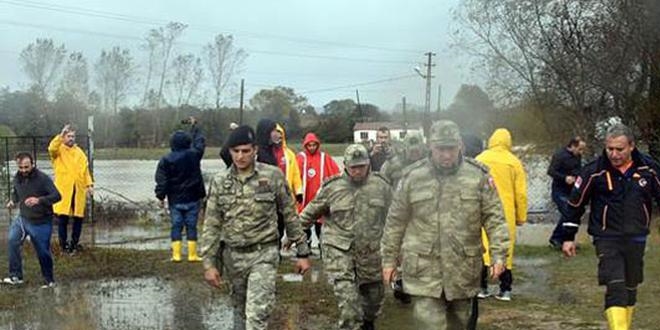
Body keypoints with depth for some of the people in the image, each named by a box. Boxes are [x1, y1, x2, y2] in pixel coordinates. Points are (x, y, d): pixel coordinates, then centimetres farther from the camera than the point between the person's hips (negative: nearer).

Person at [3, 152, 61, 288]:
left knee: (43, 252, 5)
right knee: (12, 241, -15)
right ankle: (15, 276, -5)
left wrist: (39, 200, -38)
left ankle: (49, 280, 25)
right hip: (22, 218, 5)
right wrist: (13, 201, 0)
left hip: (41, 222, -5)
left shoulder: (43, 179, -19)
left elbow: (57, 196, -25)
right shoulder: (17, 178, -1)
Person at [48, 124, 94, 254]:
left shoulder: (79, 152, 14)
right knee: (63, 217, -1)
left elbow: (85, 170, 11)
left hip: (79, 190, 4)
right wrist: (61, 135, -32)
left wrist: (89, 185, 1)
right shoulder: (58, 150, 2)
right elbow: (52, 148, -24)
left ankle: (75, 242, 21)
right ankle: (64, 244, 10)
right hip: (63, 190, -4)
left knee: (78, 217, 7)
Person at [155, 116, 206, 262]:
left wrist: (160, 196, 0)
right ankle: (192, 254, 5)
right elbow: (200, 141, 14)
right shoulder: (193, 155, -5)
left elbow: (161, 180, -7)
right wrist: (194, 126, 26)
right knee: (191, 226, 4)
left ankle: (176, 254, 2)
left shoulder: (166, 160, -6)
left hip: (175, 200, 0)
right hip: (192, 198, 0)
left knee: (176, 226, 6)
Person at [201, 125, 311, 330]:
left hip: (263, 254, -3)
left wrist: (302, 252, 3)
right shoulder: (220, 182, 1)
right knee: (240, 310, 16)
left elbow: (290, 215, 1)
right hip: (233, 255, 3)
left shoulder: (272, 176, -5)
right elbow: (211, 225, 2)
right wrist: (209, 263, -3)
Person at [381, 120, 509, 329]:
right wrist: (389, 259, 8)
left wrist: (498, 255, -10)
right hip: (424, 269, -1)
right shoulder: (412, 177, 0)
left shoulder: (479, 176, -1)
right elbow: (395, 222, 7)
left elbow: (494, 218, 0)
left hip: (463, 270, 2)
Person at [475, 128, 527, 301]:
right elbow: (521, 193, 1)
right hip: (506, 214, 0)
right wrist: (521, 217, 9)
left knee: (483, 248, 7)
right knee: (505, 249, 8)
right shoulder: (514, 162, -1)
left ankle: (482, 287, 7)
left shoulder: (480, 160, 0)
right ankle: (505, 290, 9)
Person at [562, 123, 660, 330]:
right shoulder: (594, 171, -9)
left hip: (636, 239, 4)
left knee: (630, 289, 15)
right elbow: (575, 204, -1)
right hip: (607, 239, -3)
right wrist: (568, 237, 1)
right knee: (615, 288, -16)